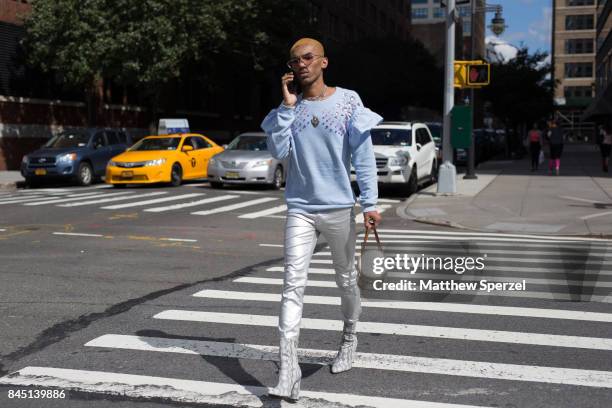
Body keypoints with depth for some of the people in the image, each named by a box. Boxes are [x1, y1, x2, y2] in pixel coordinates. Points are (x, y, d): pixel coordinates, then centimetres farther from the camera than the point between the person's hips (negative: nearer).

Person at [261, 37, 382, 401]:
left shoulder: (348, 101, -3)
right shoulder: (290, 107, 5)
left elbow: (364, 155, -5)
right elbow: (278, 151, -6)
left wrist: (370, 203, -12)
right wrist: (288, 105, -9)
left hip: (340, 207, -1)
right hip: (300, 209, 1)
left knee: (347, 279, 14)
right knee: (293, 284, -10)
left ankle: (350, 339, 40)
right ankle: (289, 371, -13)